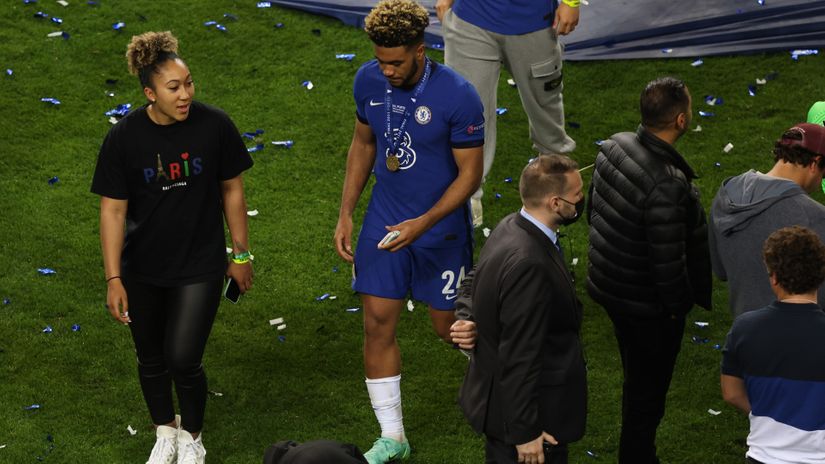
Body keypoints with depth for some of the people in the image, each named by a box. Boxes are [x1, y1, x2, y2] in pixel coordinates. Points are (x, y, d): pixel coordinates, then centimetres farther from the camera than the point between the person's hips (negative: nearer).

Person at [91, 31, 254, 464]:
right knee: (151, 359, 16)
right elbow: (112, 210, -10)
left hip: (200, 266, -1)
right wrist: (114, 279, -11)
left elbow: (232, 189, -2)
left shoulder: (214, 125, -14)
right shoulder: (124, 137, -15)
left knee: (183, 359, -5)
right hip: (143, 271, 1)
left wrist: (241, 254, 4)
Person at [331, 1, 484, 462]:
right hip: (384, 221, 4)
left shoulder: (457, 96, -23)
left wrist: (423, 224, -24)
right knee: (378, 324, 2)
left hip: (441, 227, -4)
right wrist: (345, 213, 4)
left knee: (451, 327, 9)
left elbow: (470, 173, -16)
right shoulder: (368, 80, -8)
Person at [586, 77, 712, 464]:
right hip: (649, 307, -8)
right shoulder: (668, 185, -34)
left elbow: (594, 209, 5)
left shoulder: (614, 147, -9)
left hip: (609, 284, 8)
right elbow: (668, 260, -27)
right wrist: (677, 306, -10)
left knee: (636, 378, 27)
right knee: (648, 391, 13)